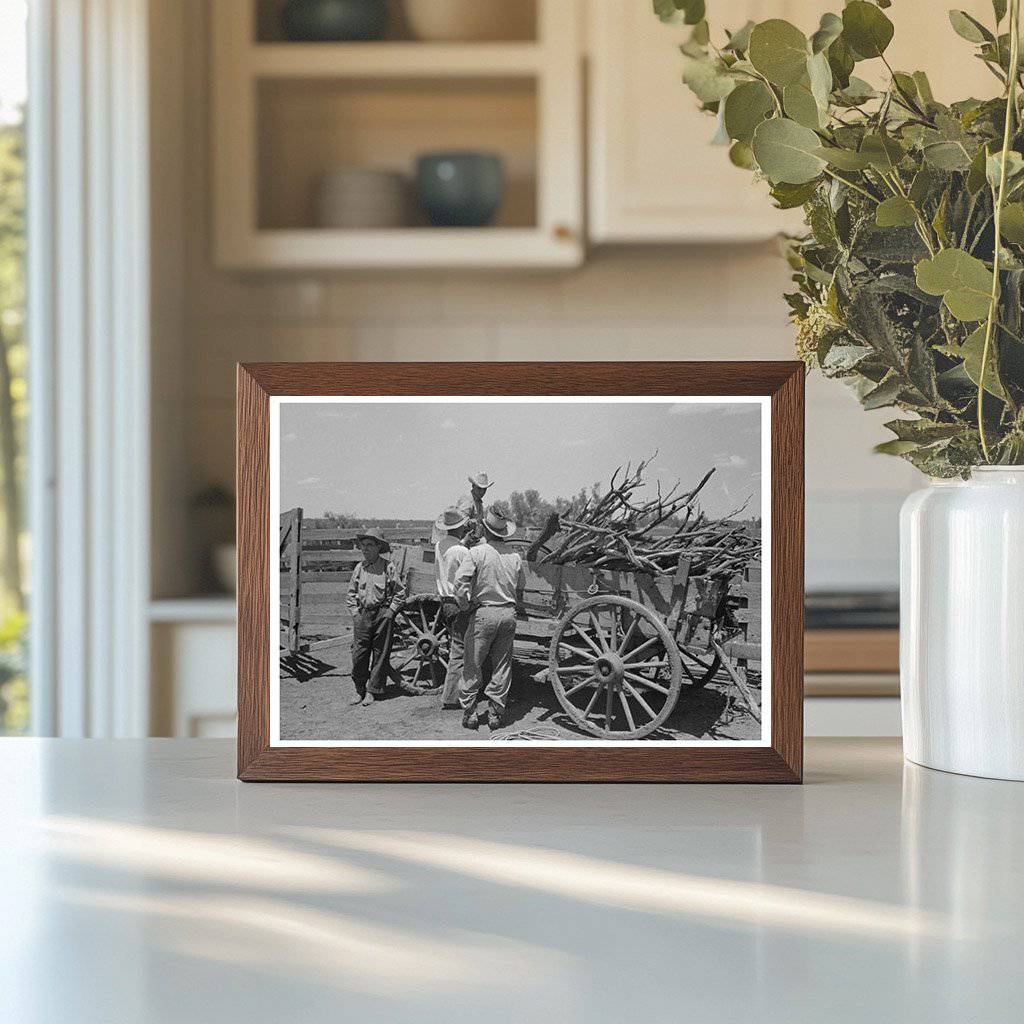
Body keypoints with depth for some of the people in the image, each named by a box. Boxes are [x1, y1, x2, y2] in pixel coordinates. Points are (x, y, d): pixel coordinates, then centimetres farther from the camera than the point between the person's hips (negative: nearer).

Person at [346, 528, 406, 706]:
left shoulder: (388, 567, -3)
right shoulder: (359, 568, 7)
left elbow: (400, 592, 0)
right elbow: (352, 593, 16)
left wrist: (390, 611, -6)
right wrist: (354, 611, 6)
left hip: (383, 615, -3)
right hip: (362, 615, 3)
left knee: (380, 654, 2)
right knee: (358, 654, -1)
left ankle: (373, 691, 11)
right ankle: (360, 690, 12)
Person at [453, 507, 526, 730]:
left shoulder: (476, 553, -10)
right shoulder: (515, 555, 3)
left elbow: (461, 584, -17)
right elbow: (521, 588, 10)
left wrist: (466, 606, -4)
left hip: (483, 613, -4)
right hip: (508, 613, 4)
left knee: (472, 666, 6)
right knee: (502, 666, 11)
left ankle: (469, 713, 8)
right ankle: (495, 713, 14)